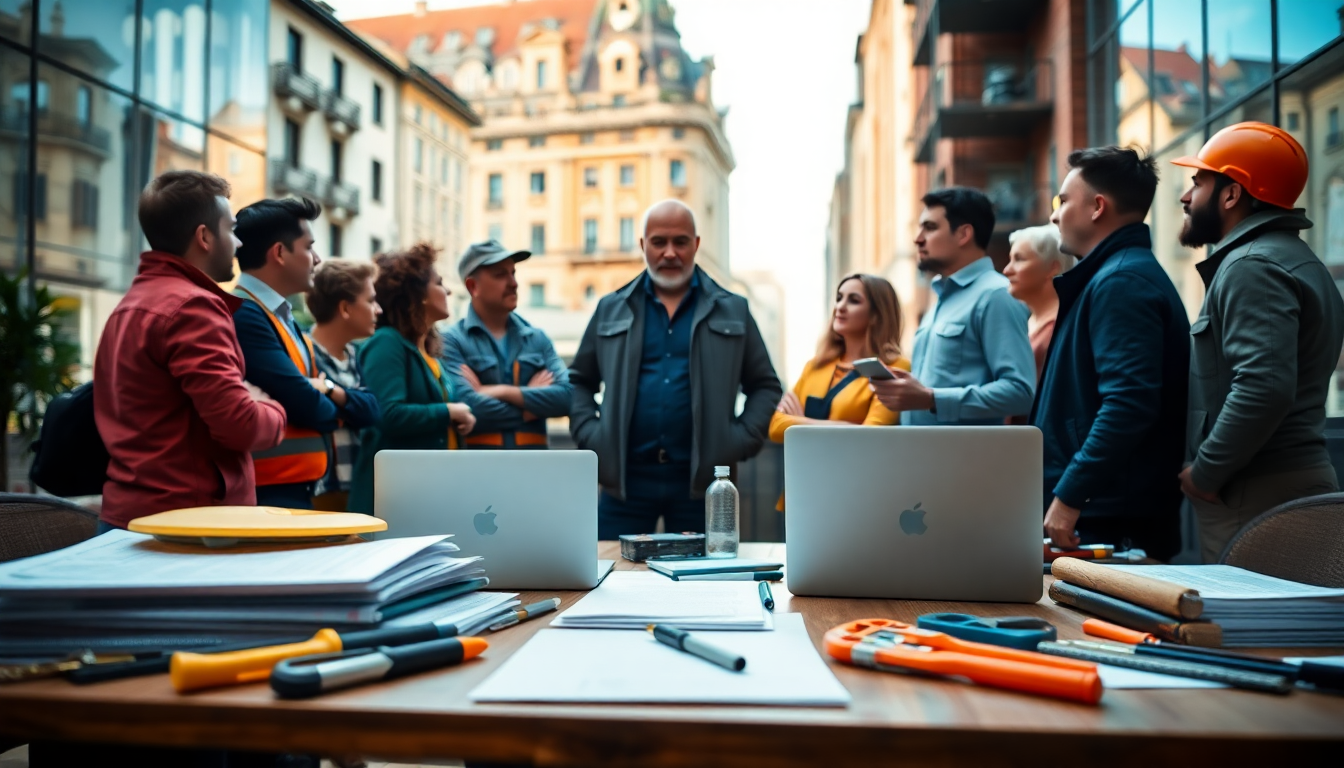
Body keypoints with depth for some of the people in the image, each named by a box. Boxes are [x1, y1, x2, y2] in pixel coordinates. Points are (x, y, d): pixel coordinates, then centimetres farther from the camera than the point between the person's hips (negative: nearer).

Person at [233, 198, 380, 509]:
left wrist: (329, 390, -9)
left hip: (299, 493, 9)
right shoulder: (243, 315, -15)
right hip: (264, 497, -9)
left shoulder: (288, 322, 15)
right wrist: (334, 408, 1)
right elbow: (307, 406, -22)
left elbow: (369, 409, 13)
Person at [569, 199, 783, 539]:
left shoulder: (732, 311, 10)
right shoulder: (611, 310, 12)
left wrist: (741, 439, -2)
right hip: (626, 477, 1)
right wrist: (589, 433, 2)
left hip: (700, 479, 0)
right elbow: (579, 381, 17)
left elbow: (765, 386, 12)